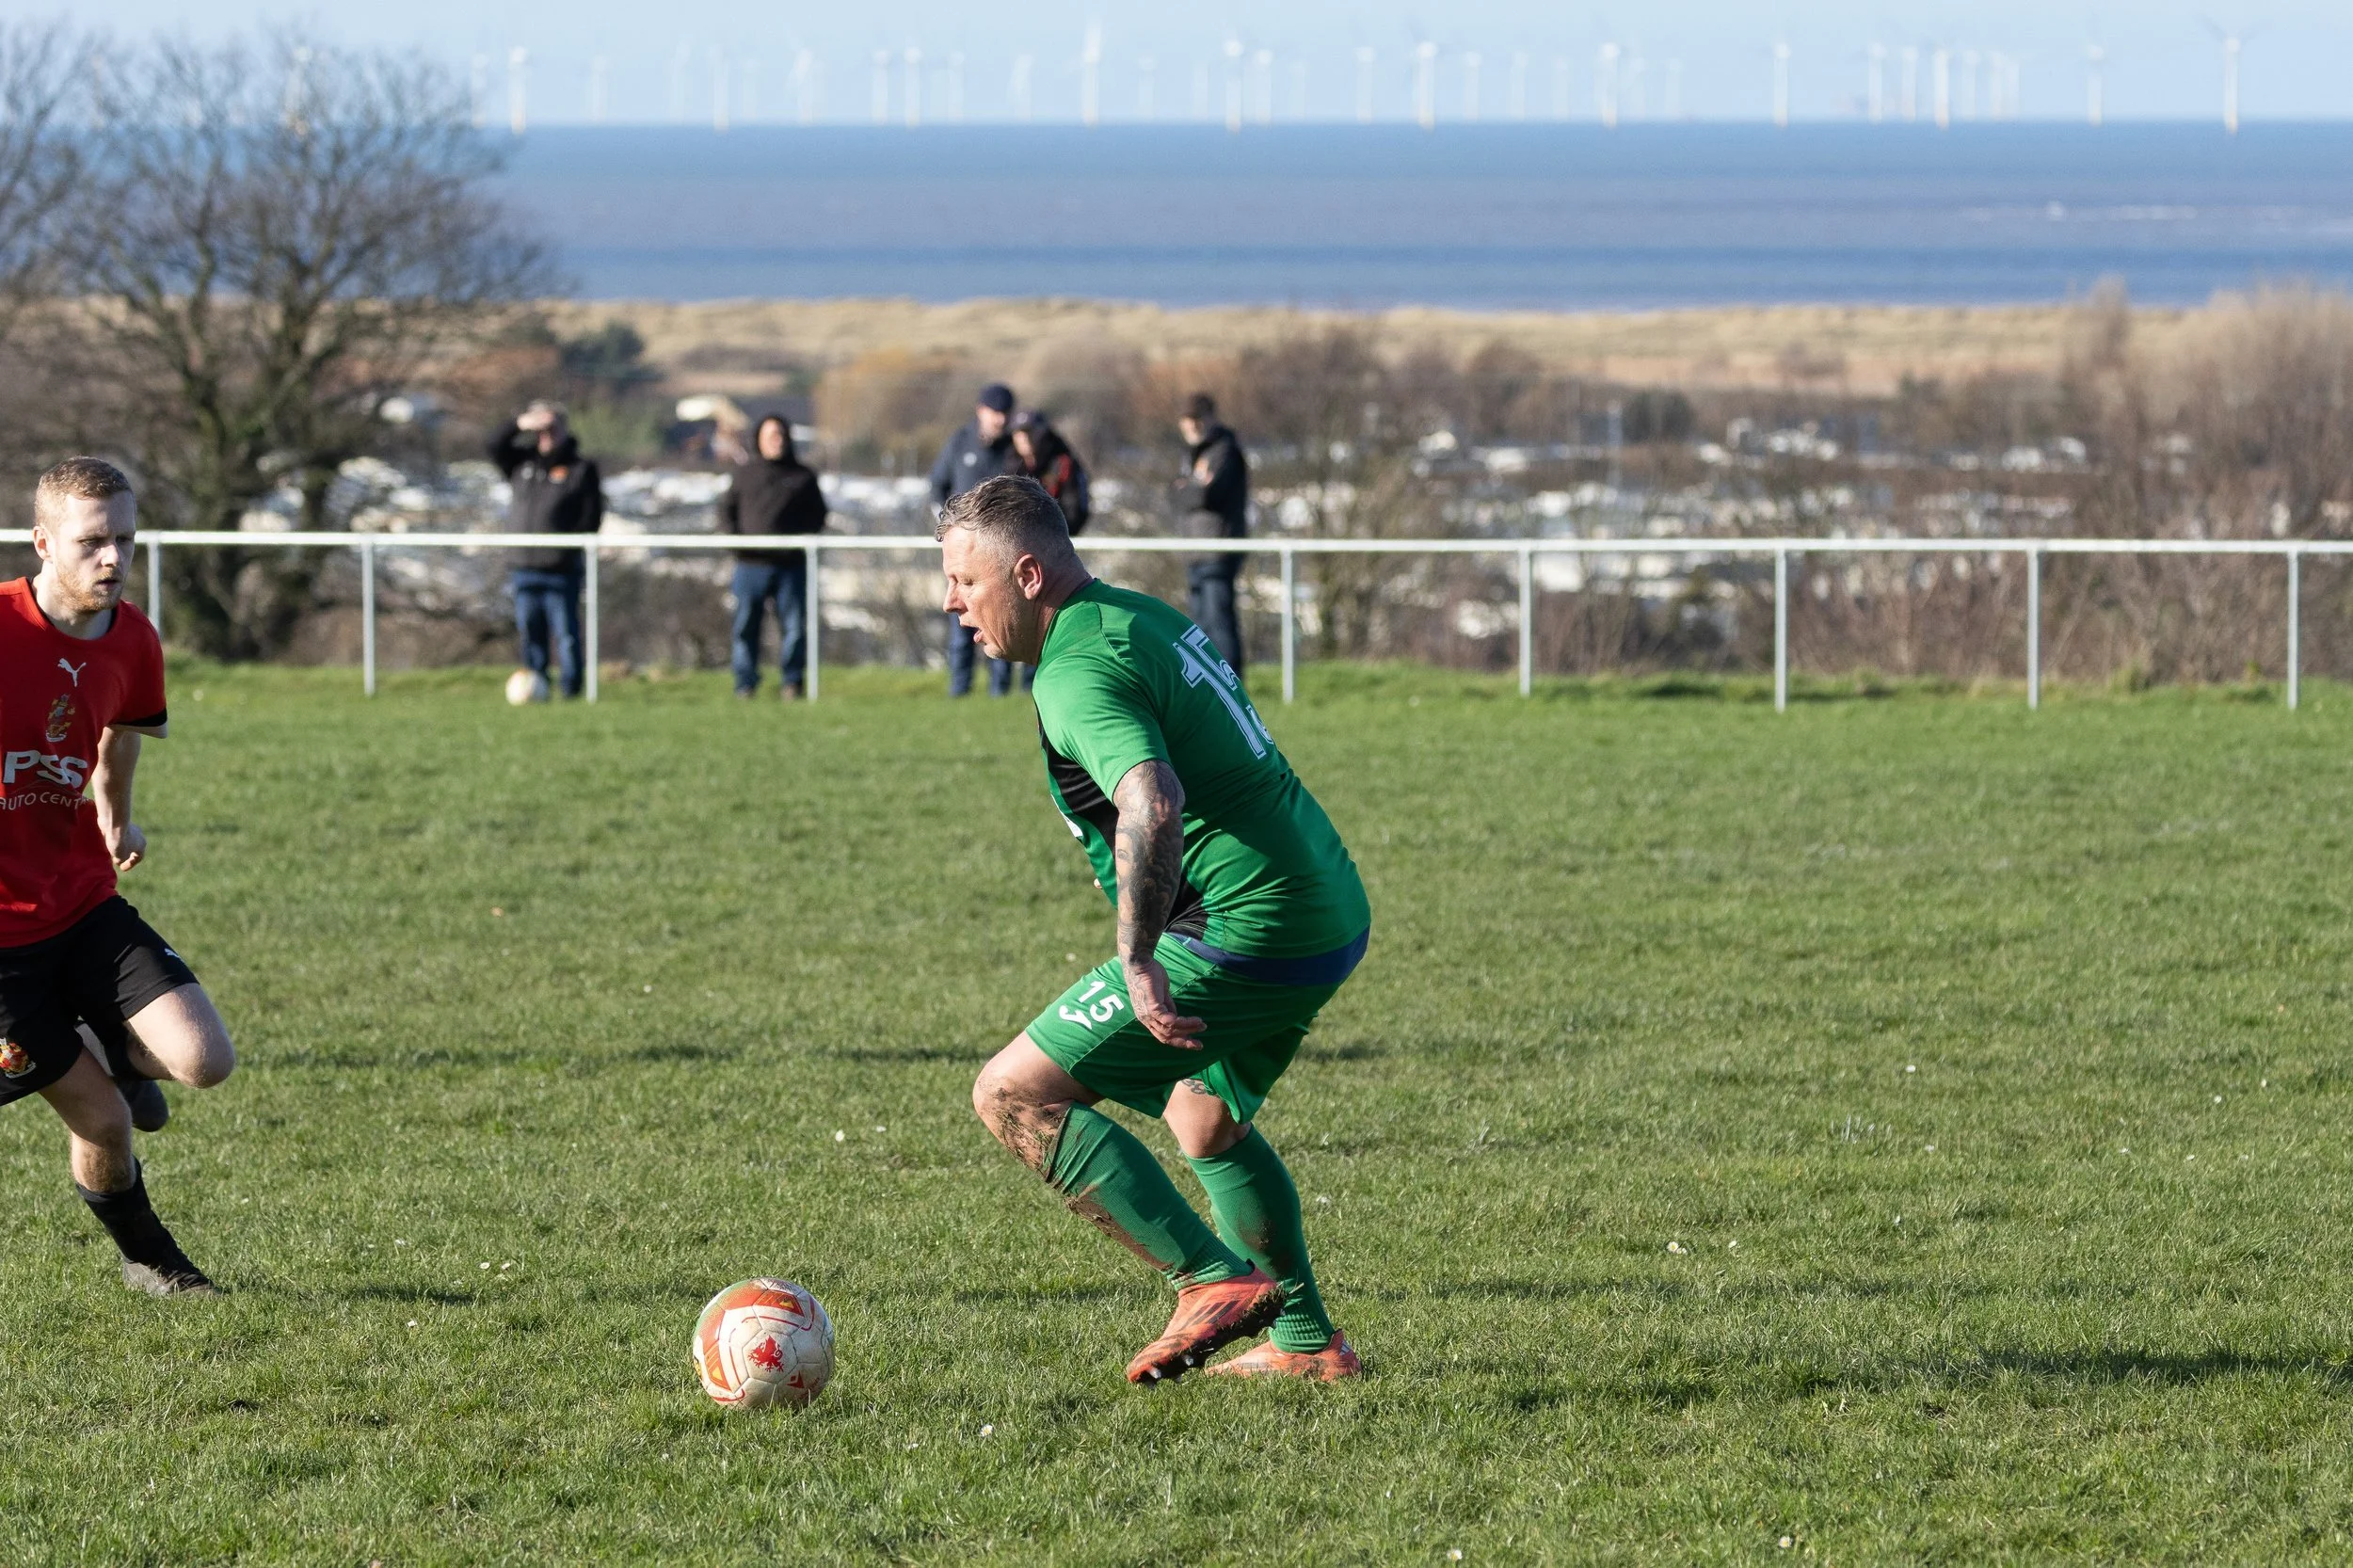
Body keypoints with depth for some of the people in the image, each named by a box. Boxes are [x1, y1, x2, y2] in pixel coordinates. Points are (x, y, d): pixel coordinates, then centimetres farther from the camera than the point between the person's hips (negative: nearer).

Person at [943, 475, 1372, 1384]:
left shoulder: (1078, 673, -16)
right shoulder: (1144, 619, 16)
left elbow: (1155, 805, -34)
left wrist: (1138, 962, -33)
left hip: (1246, 932, -10)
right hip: (1331, 917, 10)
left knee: (1016, 1095, -7)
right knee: (1204, 1122, 32)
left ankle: (1213, 1279, -12)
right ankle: (1305, 1341, 36)